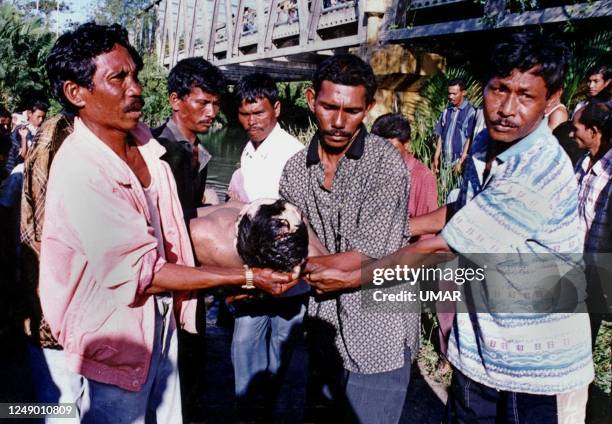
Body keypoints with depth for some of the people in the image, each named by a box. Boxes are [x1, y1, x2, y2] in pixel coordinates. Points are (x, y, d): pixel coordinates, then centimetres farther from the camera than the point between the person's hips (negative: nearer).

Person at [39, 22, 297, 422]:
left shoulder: (143, 140, -3)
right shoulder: (79, 173, -27)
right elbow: (141, 274, -24)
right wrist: (246, 277, -22)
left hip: (162, 315, 7)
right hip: (116, 332, -7)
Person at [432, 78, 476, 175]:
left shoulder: (470, 112, -7)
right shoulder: (446, 112, 11)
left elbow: (469, 139, -9)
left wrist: (461, 162, -12)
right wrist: (436, 158, 7)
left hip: (460, 161, -5)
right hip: (445, 162, 5)